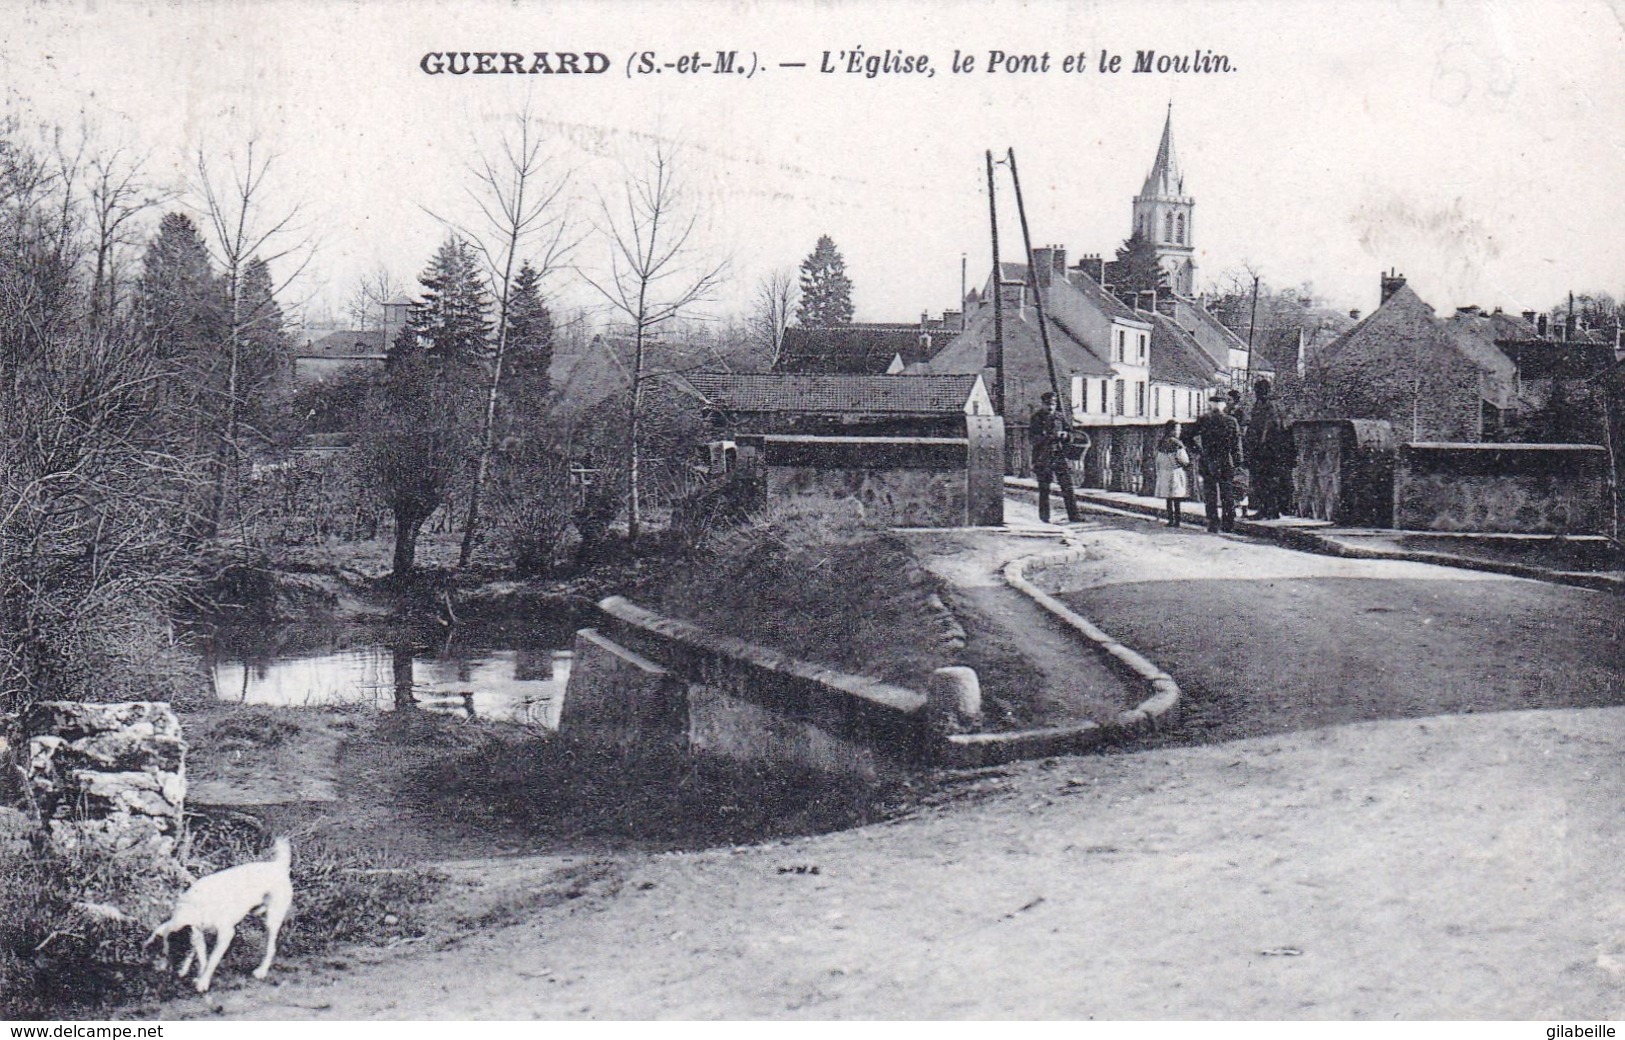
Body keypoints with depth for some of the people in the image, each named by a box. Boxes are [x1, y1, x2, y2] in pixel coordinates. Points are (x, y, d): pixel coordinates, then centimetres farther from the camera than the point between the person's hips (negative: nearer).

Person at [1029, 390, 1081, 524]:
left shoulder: (1060, 417, 12)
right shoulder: (1037, 418, 0)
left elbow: (1070, 435, 17)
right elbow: (1032, 438, -10)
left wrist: (1065, 435, -6)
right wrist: (1050, 437, -20)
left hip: (1059, 456, 3)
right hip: (1043, 457, -3)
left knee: (1067, 486, -3)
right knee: (1044, 488, 0)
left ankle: (1073, 515, -1)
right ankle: (1044, 517, 8)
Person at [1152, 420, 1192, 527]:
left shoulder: (1160, 443, 4)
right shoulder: (1177, 443, -13)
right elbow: (1184, 460, -11)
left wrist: (1158, 473, 18)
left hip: (1164, 473, 5)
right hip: (1176, 473, -5)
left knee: (1168, 499, 9)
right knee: (1176, 500, -1)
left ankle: (1171, 520, 10)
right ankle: (1176, 520, -1)